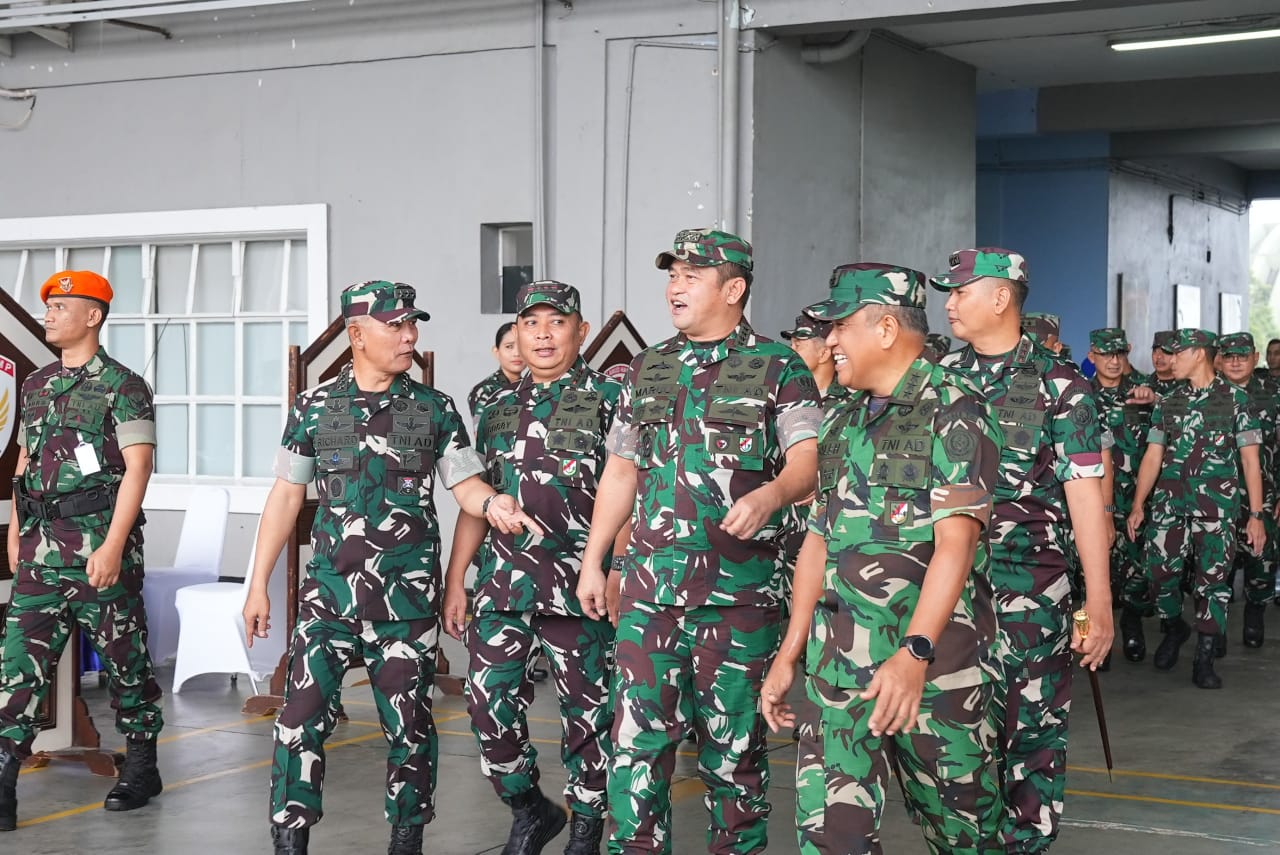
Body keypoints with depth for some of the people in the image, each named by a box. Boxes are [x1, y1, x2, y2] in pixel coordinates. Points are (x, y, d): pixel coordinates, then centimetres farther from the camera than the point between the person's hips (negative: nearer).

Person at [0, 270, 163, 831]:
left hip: (101, 547, -6)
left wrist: (112, 545, -19)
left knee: (124, 659, 5)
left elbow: (138, 467, -13)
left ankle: (141, 769, 19)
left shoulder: (122, 387, -6)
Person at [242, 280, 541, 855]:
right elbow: (286, 496, 7)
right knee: (303, 713, -7)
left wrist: (492, 504, -21)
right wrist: (258, 584, 5)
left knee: (409, 723, 7)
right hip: (330, 591, 0)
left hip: (408, 593, 0)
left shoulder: (434, 410, 4)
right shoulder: (314, 407, 4)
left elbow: (465, 483, 4)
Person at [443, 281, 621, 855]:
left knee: (587, 712, 3)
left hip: (578, 585, -4)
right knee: (490, 704, 2)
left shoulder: (609, 398, 0)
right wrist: (454, 584, 13)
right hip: (502, 585, 4)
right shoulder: (497, 409, 15)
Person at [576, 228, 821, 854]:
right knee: (638, 733, 0)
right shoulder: (647, 370, 15)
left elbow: (809, 458, -11)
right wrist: (591, 561, 15)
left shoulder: (779, 368, 0)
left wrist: (769, 495, -32)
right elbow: (620, 472, 19)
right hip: (651, 582, 4)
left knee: (733, 740, 5)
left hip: (739, 588, -4)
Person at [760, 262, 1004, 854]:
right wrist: (789, 655, 13)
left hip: (935, 654, -6)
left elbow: (955, 544, -17)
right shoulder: (840, 423, 15)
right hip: (840, 658, 6)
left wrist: (914, 652, -28)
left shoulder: (953, 413, -8)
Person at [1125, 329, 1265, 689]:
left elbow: (1250, 460, 0)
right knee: (1157, 569, -5)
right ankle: (1174, 628, 24)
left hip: (1218, 505, -3)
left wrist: (1256, 515, -4)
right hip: (1170, 501, 3)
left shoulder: (1235, 399, 2)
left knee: (1211, 578, -1)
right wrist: (1138, 505, 2)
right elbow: (1152, 456, 11)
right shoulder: (1167, 403, 12)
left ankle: (1204, 658, 9)